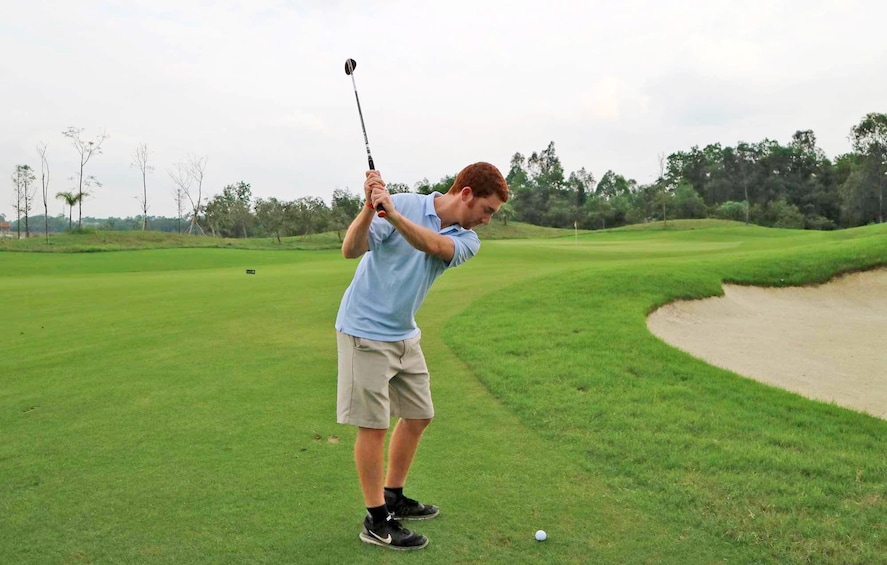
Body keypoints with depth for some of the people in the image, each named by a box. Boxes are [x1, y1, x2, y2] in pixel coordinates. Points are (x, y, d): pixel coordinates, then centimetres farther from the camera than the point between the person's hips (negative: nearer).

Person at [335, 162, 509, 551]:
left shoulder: (467, 241, -1)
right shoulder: (403, 203, -14)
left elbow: (433, 245, -24)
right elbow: (351, 249, -21)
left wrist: (391, 213, -39)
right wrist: (369, 208, -38)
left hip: (405, 335, 7)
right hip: (365, 331, -7)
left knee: (419, 416, 13)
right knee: (374, 424, -2)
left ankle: (393, 497, 31)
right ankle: (376, 520, 11)